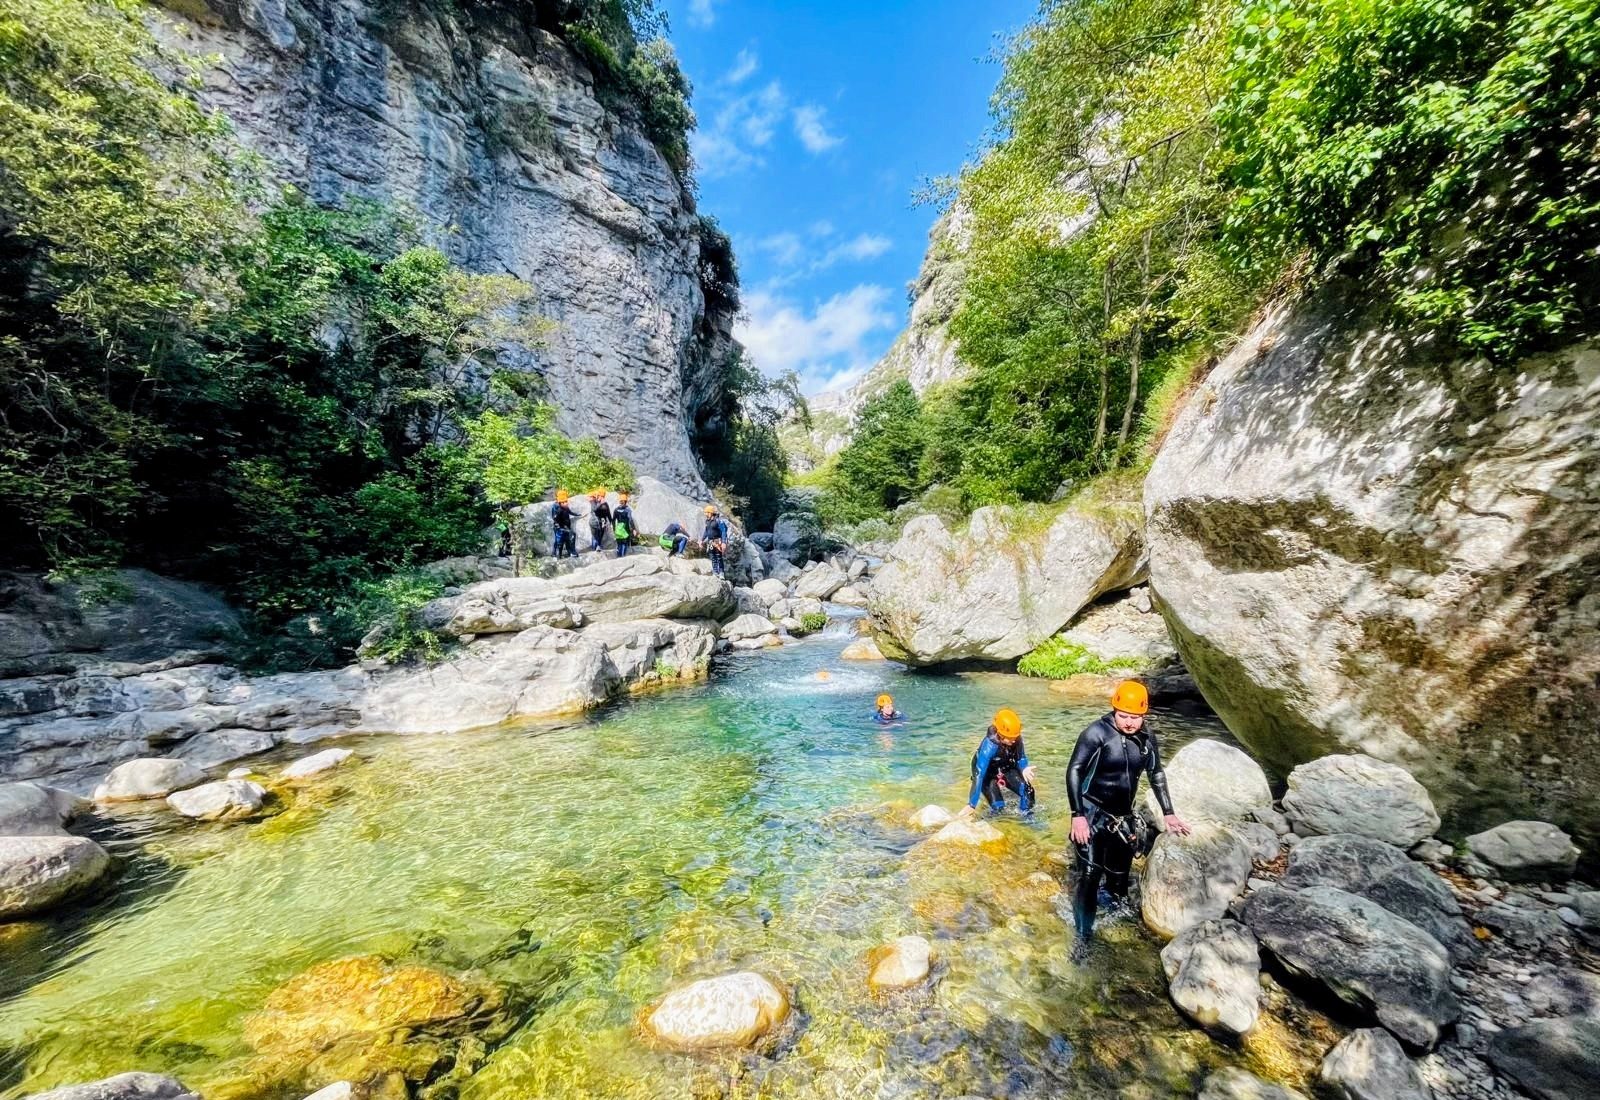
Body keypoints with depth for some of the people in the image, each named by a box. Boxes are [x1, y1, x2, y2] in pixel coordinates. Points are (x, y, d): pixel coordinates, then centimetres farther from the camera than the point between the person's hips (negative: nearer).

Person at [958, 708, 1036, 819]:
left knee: (1028, 791, -16)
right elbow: (979, 775, -42)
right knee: (998, 807, -19)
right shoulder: (989, 745, -39)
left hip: (1006, 768, 4)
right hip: (988, 773, -4)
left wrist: (1024, 768, -30)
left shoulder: (1016, 738, -24)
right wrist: (971, 805, -45)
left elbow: (1021, 758, -5)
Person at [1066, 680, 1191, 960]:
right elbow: (1074, 771, -20)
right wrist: (1078, 815, -23)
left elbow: (1156, 775, 15)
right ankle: (1083, 935, 7)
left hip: (1123, 817, 5)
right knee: (1089, 875, -7)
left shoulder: (1147, 738, -2)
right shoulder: (1097, 732, -19)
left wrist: (1168, 813, 14)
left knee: (1119, 874, 13)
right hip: (1093, 813, -5)